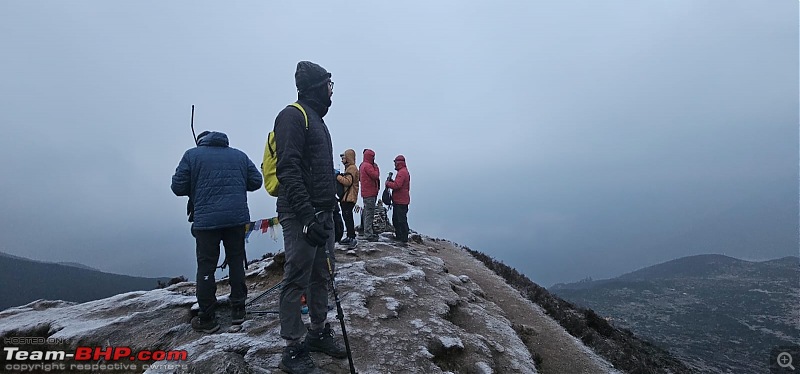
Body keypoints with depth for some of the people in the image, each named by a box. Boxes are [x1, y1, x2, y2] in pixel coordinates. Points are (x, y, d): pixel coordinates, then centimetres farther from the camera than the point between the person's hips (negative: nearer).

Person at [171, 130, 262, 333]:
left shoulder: (192, 155, 4)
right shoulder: (239, 155, 12)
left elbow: (178, 187, -1)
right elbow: (256, 181, 9)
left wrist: (197, 187, 18)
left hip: (206, 220, -3)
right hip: (237, 217, 3)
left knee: (206, 266, 3)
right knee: (236, 261, 13)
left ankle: (207, 318, 7)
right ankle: (238, 310, 18)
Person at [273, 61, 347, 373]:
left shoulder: (317, 120, 21)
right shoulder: (293, 115, -9)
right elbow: (288, 170, -20)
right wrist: (307, 215, -26)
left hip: (323, 213, 9)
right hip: (301, 215, -9)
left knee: (321, 276, 14)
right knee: (297, 280, -3)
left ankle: (318, 333, 27)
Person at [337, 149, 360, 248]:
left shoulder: (352, 168, -13)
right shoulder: (349, 168, 22)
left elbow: (348, 181, -24)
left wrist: (338, 176, -16)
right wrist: (341, 176, 9)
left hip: (349, 198, -11)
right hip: (346, 197, 11)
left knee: (348, 217, -13)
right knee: (347, 217, 15)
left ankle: (352, 238, -13)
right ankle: (350, 237, 22)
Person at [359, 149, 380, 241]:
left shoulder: (362, 165, 16)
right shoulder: (367, 166, -16)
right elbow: (376, 176, -20)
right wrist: (376, 168, -4)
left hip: (366, 192, 11)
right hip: (370, 193, -11)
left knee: (367, 213, 16)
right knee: (369, 213, -9)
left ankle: (368, 230, 25)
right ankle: (369, 234, -7)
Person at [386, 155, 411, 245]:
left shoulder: (402, 172, -17)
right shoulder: (403, 171, 18)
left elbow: (397, 185, -26)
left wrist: (388, 183, -11)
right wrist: (391, 181, 6)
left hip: (401, 201, -11)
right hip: (398, 200, 11)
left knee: (402, 220, -8)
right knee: (395, 219, 19)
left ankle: (404, 240, -4)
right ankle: (398, 236, 30)